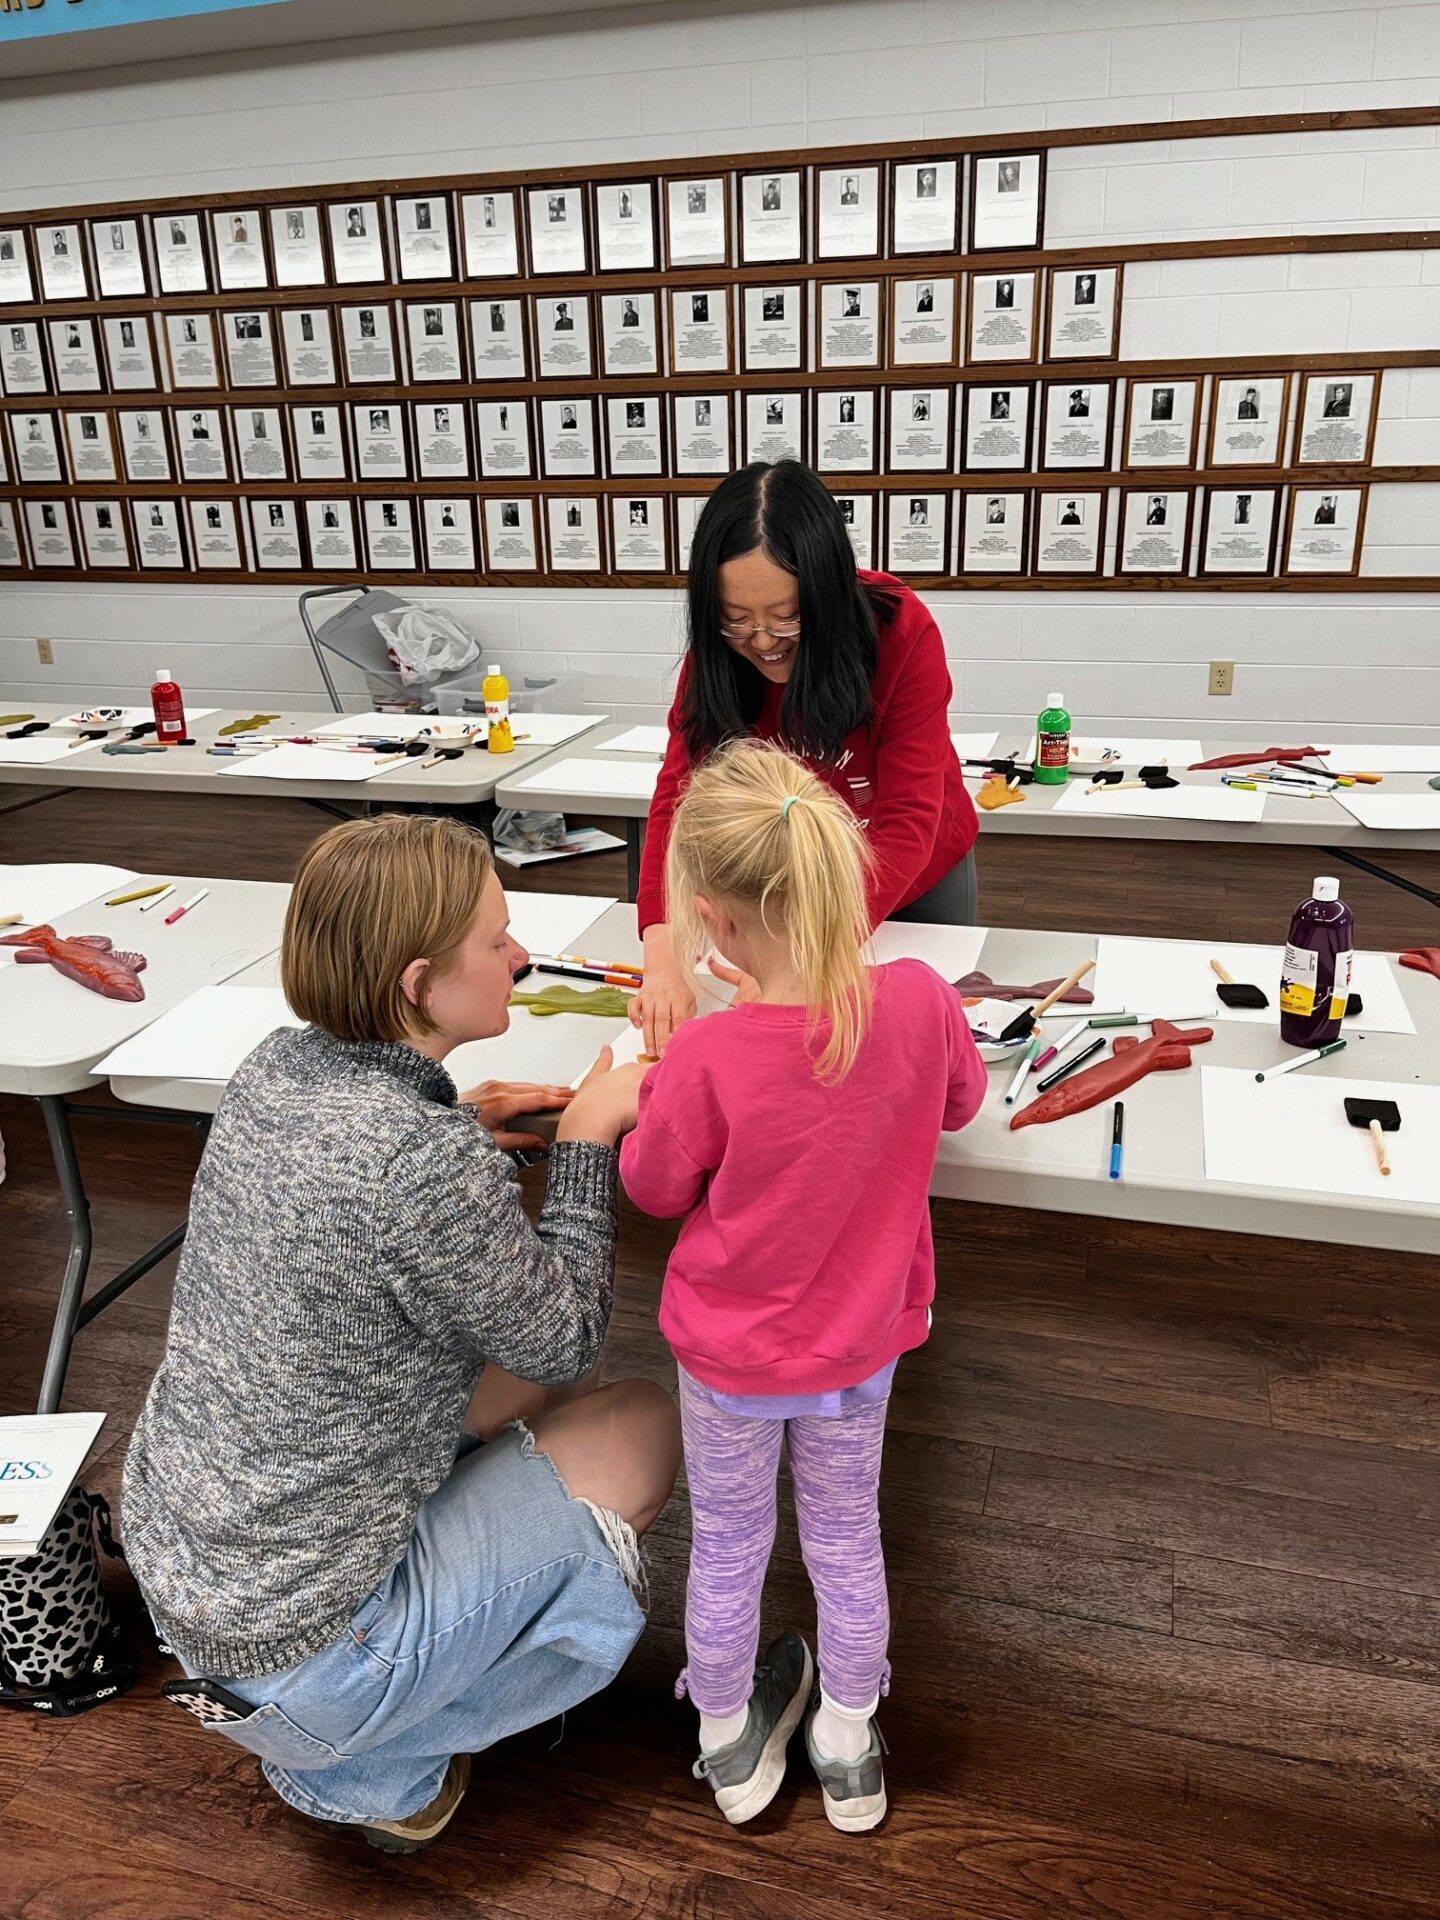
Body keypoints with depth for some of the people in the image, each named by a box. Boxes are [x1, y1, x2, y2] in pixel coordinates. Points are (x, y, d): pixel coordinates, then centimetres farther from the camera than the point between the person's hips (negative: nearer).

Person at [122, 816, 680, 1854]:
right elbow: (564, 1339, -15)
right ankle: (366, 1769, 9)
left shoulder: (277, 1068, -8)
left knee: (536, 1387, 16)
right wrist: (588, 1142, -6)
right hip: (292, 1643, -7)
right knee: (646, 1427, 5)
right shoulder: (431, 1168, -32)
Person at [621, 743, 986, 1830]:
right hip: (860, 1344, 3)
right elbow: (960, 1103, -1)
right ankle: (850, 1756, 46)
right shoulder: (922, 1002, -24)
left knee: (728, 1545, 23)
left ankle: (731, 1748, 47)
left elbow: (654, 1188, -13)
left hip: (730, 1355, -2)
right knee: (846, 1538, 25)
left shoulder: (706, 1060, -32)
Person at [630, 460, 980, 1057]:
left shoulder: (902, 631, -31)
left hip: (917, 880, -2)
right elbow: (680, 796, -30)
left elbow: (907, 824, -37)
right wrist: (663, 959, -47)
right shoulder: (716, 650, -22)